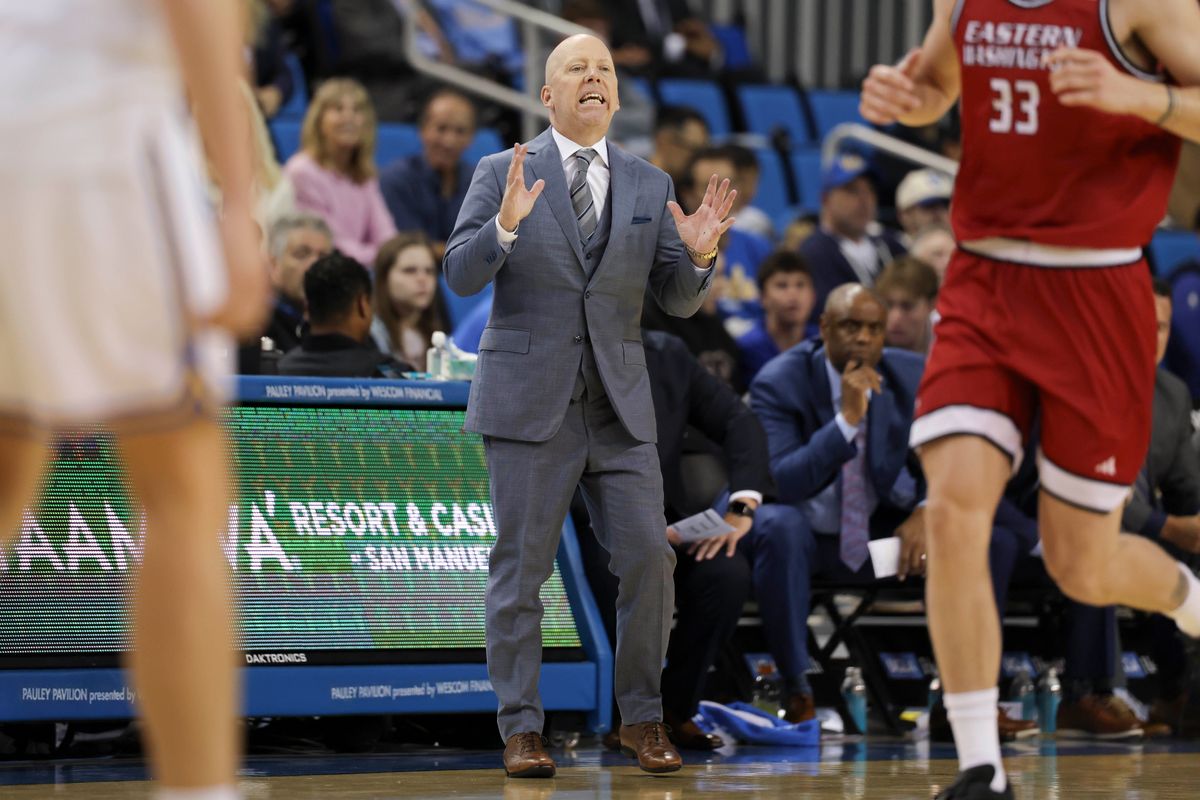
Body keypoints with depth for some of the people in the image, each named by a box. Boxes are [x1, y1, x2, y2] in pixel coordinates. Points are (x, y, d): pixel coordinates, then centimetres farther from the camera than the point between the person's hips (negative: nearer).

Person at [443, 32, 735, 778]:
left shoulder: (649, 185, 10)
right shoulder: (503, 173, 1)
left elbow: (679, 300, 7)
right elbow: (461, 275, -7)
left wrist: (699, 254, -14)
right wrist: (506, 225, -25)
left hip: (619, 407, 3)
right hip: (530, 402, -3)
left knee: (648, 560, -4)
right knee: (521, 569, 0)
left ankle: (643, 718, 10)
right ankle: (522, 730, 6)